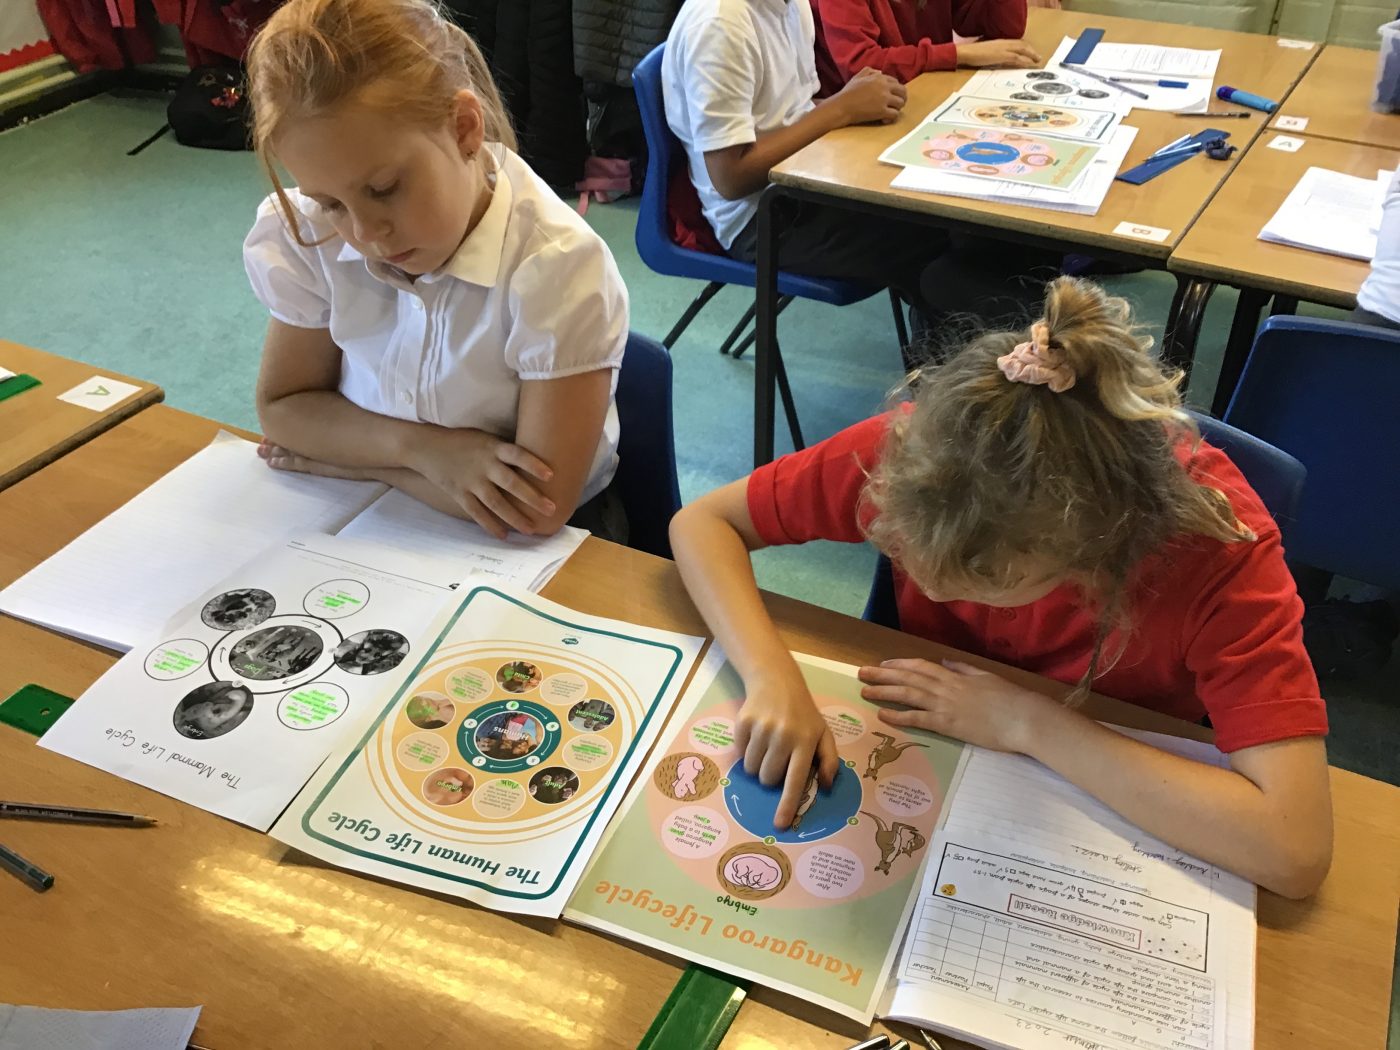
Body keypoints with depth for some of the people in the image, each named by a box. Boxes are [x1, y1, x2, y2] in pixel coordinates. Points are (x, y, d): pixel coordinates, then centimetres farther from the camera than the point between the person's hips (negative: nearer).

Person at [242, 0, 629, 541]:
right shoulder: (310, 239, -9)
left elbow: (538, 507, -22)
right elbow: (281, 407, 1)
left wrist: (352, 457, -13)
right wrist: (420, 447, -16)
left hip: (534, 546, -2)